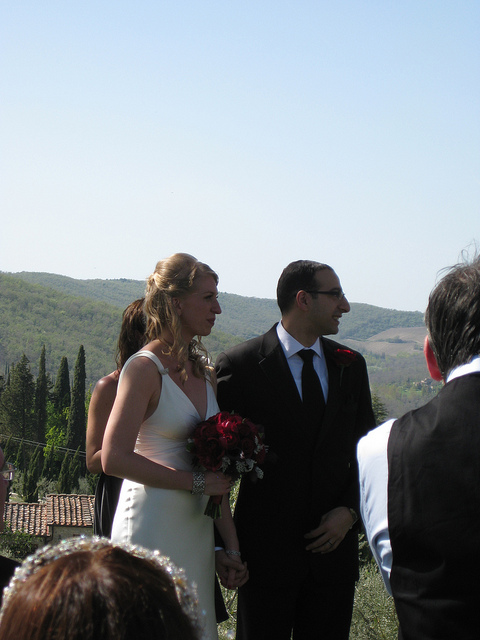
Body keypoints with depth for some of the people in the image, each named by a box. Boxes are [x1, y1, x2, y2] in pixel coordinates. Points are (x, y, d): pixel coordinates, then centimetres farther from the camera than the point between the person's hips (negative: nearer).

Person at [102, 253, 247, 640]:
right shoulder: (145, 368, -11)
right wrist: (197, 482, -14)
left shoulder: (205, 371, 12)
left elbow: (216, 474, 13)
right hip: (151, 528, -7)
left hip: (197, 529, 7)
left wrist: (232, 547, 8)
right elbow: (114, 459, -19)